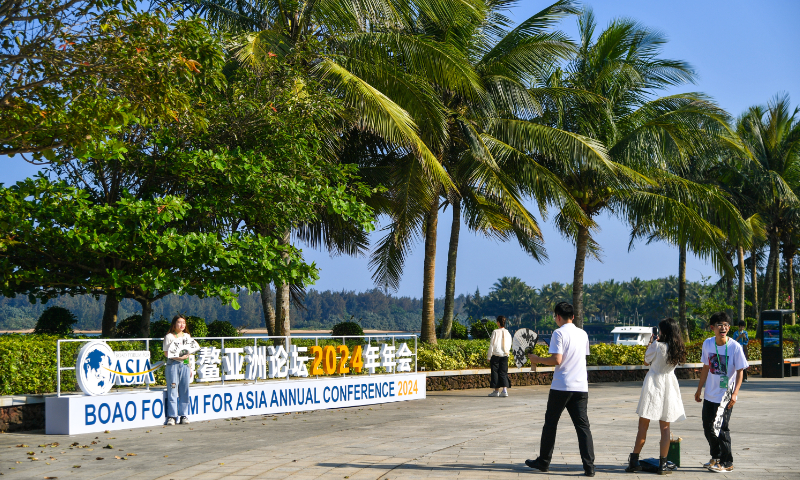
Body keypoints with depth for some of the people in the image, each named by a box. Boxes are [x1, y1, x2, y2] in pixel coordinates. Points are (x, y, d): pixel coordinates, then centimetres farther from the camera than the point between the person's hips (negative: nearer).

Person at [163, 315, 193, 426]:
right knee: (172, 390, -6)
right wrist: (178, 357, -17)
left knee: (184, 391, 3)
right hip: (173, 365, -4)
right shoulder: (169, 337, 1)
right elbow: (166, 353, -5)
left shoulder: (187, 336, 16)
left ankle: (184, 415, 9)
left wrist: (190, 367, 16)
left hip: (185, 365, 4)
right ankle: (172, 416, -4)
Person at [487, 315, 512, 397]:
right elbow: (509, 346, 11)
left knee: (495, 372, 4)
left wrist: (488, 357, -2)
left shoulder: (495, 332, -8)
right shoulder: (508, 333, 5)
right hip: (505, 356, 4)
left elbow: (492, 345, -7)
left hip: (496, 355, -4)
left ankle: (496, 391, 6)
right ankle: (505, 390, -5)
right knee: (503, 373, 6)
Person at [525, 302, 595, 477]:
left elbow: (557, 360, -17)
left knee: (550, 423, 10)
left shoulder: (559, 333, -9)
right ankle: (589, 466, -5)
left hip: (561, 386, -5)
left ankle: (543, 462, 19)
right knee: (582, 425, 3)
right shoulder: (583, 334, 10)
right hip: (581, 387, 5)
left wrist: (538, 359, -3)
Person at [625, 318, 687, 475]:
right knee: (665, 428, 6)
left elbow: (646, 361, 1)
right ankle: (663, 465, 4)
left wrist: (651, 343, 11)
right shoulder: (678, 349, 2)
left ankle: (634, 461, 3)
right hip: (669, 384, 4)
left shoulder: (657, 346, -13)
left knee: (643, 425, 2)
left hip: (654, 384, -4)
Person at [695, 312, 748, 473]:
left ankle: (727, 463, 7)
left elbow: (740, 371, -10)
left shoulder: (735, 347, -13)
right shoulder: (707, 344, 1)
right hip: (710, 394, 6)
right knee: (708, 428, 13)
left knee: (720, 428, -7)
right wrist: (699, 389, 17)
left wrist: (735, 393, -19)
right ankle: (716, 458, 31)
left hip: (726, 395, -5)